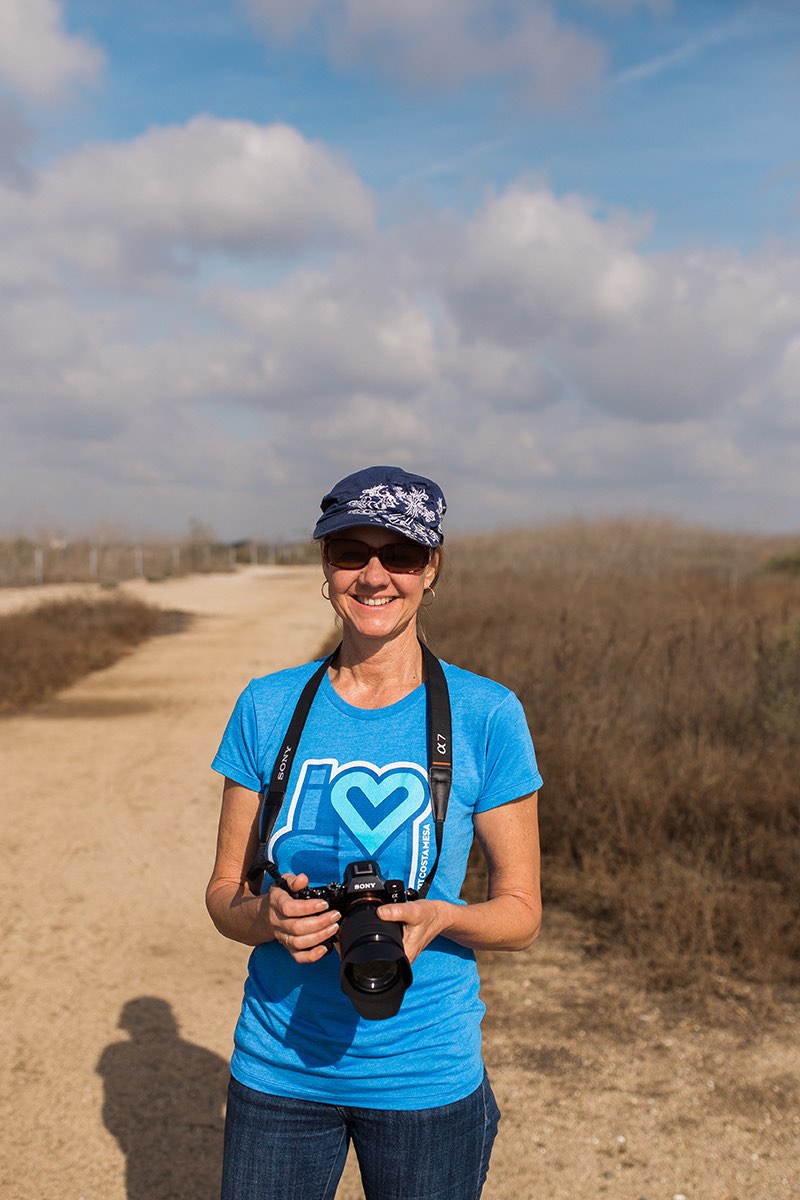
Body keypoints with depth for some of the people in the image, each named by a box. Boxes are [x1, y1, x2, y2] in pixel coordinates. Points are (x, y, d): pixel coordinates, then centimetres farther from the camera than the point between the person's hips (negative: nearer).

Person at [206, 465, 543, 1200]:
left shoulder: (486, 715, -9)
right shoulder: (269, 706, -2)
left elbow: (521, 913, -3)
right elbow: (224, 891, 2)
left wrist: (439, 917, -23)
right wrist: (268, 916, -19)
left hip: (426, 1076, -1)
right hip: (279, 1068, 2)